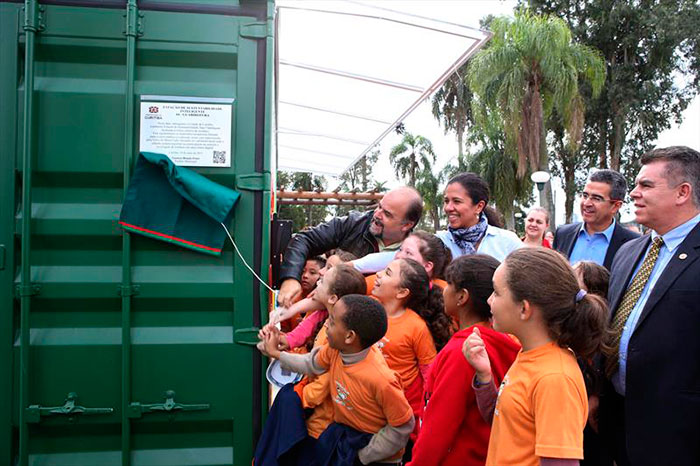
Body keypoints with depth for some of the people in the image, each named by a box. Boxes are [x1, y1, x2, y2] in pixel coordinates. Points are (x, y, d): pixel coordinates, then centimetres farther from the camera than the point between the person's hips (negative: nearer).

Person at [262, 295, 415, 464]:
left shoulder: (381, 380, -34)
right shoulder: (335, 349, -15)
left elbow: (403, 427, -22)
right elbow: (311, 364, 8)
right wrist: (275, 353, 11)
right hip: (342, 431, 5)